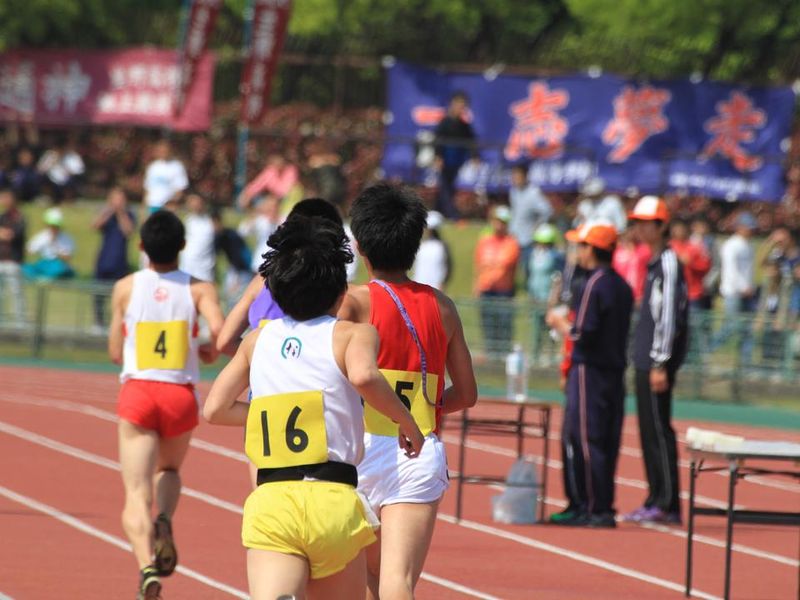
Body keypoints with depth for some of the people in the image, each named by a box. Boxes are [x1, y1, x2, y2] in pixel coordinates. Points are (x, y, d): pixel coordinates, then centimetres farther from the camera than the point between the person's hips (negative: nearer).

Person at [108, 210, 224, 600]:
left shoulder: (126, 288, 4)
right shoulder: (198, 289, 1)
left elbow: (115, 353, 8)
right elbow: (219, 329, -16)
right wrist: (211, 352, 6)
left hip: (137, 392, -1)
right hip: (181, 395, 1)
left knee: (136, 497, -5)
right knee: (169, 469, 29)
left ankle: (147, 567, -29)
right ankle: (165, 520, -2)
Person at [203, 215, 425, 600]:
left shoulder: (259, 339, 15)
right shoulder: (353, 334, 4)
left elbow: (215, 409, 17)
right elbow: (363, 375, -18)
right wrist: (406, 421, -3)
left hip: (269, 501, 2)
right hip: (333, 501, -2)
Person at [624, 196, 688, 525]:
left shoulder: (669, 263, -11)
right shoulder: (653, 263, 18)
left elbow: (669, 316, -17)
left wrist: (661, 364, -20)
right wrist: (647, 361, 18)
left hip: (657, 360, -10)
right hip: (645, 360, 10)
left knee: (658, 429, -9)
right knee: (649, 431, 11)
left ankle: (667, 505, -8)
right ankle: (656, 501, 14)